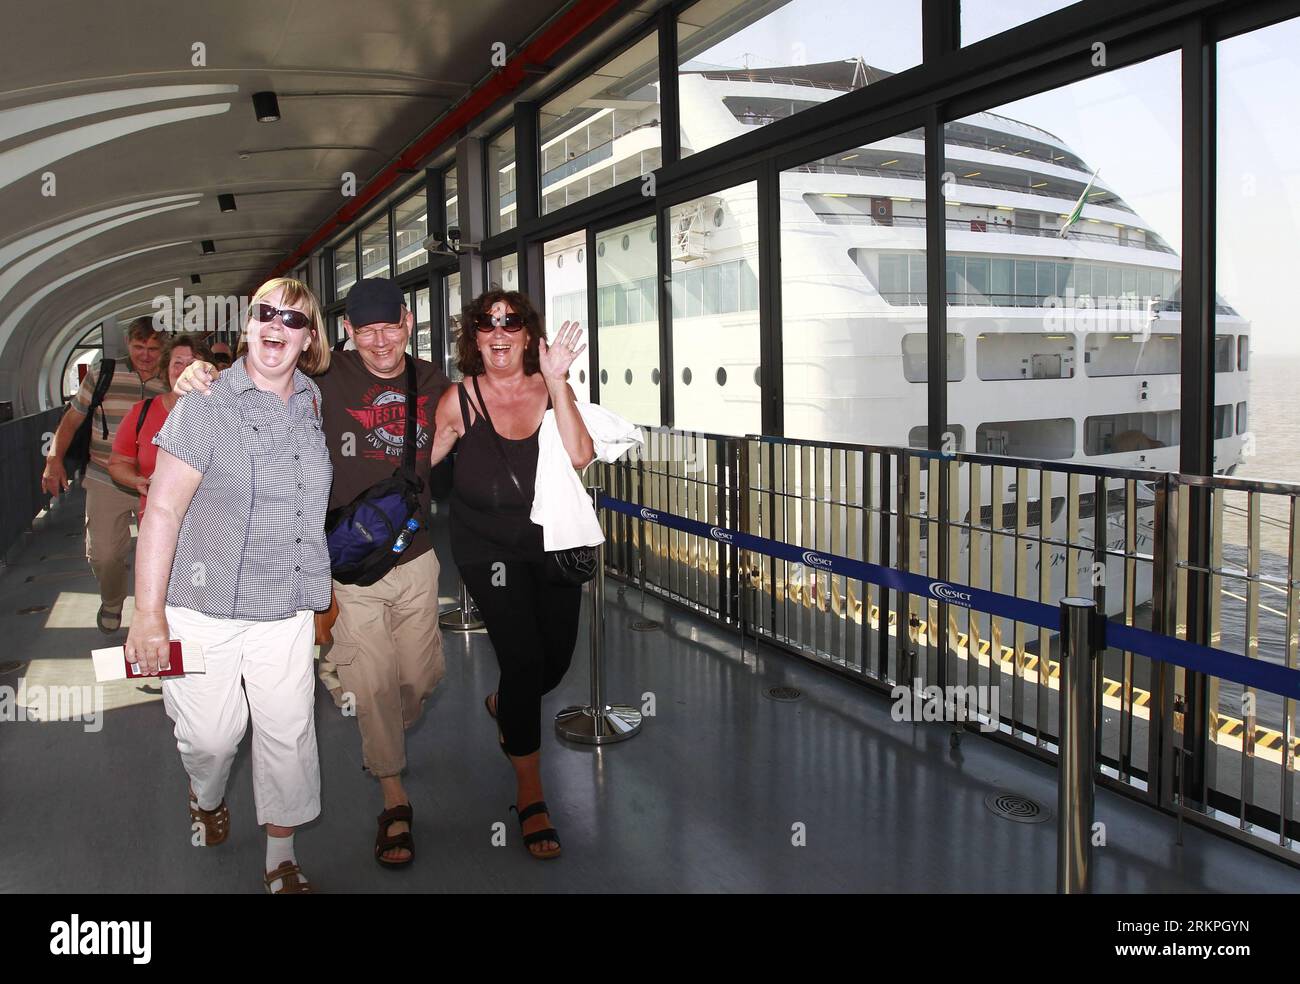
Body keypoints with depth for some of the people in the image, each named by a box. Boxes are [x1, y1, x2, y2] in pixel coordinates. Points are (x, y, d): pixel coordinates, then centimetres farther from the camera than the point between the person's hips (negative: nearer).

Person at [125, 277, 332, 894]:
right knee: (210, 737, 5)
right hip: (204, 611, -3)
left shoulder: (314, 406, 6)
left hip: (284, 612, 4)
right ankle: (206, 798, 40)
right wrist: (148, 613, -15)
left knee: (288, 734, 4)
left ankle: (281, 859, 22)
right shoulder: (206, 405, -9)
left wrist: (318, 588, 17)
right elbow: (163, 509, -12)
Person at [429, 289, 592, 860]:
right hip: (488, 548, -3)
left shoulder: (551, 390, -6)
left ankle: (504, 706, 49)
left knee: (556, 659, 11)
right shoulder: (460, 400, -9)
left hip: (551, 541, 3)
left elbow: (579, 456, -23)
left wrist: (557, 384, -27)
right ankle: (529, 797, 3)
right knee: (524, 658, -13)